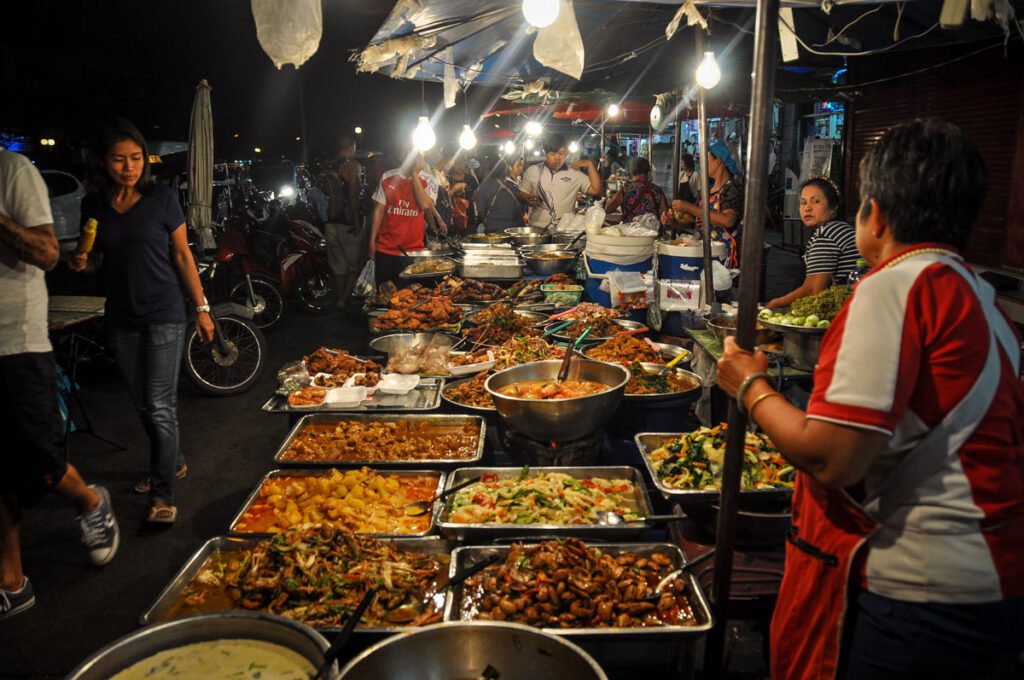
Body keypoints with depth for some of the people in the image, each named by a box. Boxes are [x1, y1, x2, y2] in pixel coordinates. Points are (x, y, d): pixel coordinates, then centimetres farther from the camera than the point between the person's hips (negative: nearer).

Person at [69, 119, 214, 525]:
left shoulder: (160, 198, -6)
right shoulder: (94, 205, 5)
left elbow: (183, 255, -2)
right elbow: (98, 261, 16)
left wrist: (202, 308, -3)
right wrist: (83, 263, -8)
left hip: (164, 316, -5)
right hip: (121, 320, 5)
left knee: (160, 407, -7)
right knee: (144, 407, 15)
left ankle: (163, 495, -1)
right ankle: (172, 463, 35)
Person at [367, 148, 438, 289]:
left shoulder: (428, 181, 0)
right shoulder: (388, 177, 5)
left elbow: (425, 205, -18)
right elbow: (379, 210, 8)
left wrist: (415, 174, -14)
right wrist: (372, 240, 5)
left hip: (413, 249, -1)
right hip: (385, 248, 2)